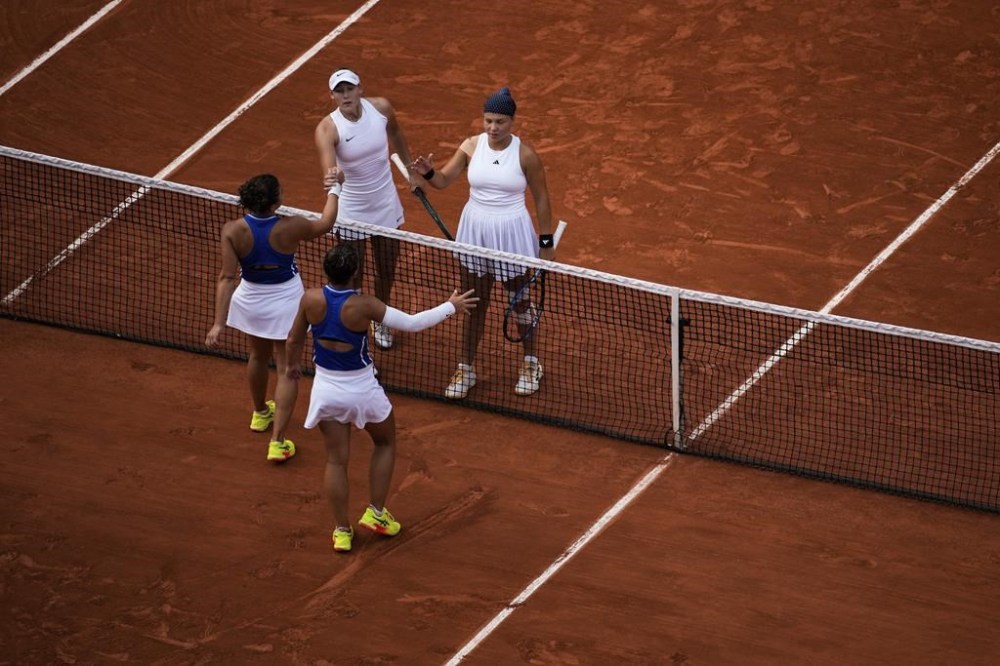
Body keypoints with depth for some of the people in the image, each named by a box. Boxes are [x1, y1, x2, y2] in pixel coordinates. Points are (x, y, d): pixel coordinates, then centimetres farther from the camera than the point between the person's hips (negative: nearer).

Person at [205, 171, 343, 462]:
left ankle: (260, 413, 52)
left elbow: (227, 277, -24)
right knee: (286, 368, 7)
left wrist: (219, 322, -21)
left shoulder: (232, 231, -24)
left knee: (259, 356, 28)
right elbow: (325, 224, -5)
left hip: (251, 301, 3)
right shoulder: (290, 228, -26)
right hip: (285, 302, -3)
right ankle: (277, 442, 2)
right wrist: (335, 188, 10)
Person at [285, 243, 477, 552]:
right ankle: (375, 513, 24)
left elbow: (294, 340, -1)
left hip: (326, 389, 3)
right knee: (385, 443, 24)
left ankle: (342, 531, 18)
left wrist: (292, 365, 21)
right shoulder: (363, 306, -26)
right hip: (362, 389, -3)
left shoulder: (311, 299, -16)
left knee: (336, 459, 14)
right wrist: (451, 306, -8)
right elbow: (412, 323, -21)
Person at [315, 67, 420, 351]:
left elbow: (396, 134, 9)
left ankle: (381, 322, 45)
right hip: (351, 210, -4)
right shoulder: (327, 129, -26)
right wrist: (333, 180, -65)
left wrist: (411, 169, 15)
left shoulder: (381, 107, -14)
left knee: (387, 270, 19)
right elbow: (329, 170, -42)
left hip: (385, 205, 4)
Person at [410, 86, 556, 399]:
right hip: (475, 230, 3)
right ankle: (466, 368, 22)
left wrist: (547, 243, -2)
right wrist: (428, 172, -25)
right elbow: (444, 180, -1)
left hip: (511, 233, -3)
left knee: (519, 300, 13)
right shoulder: (471, 147, -6)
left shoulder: (525, 154, -14)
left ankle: (530, 363, 32)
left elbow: (541, 200, -5)